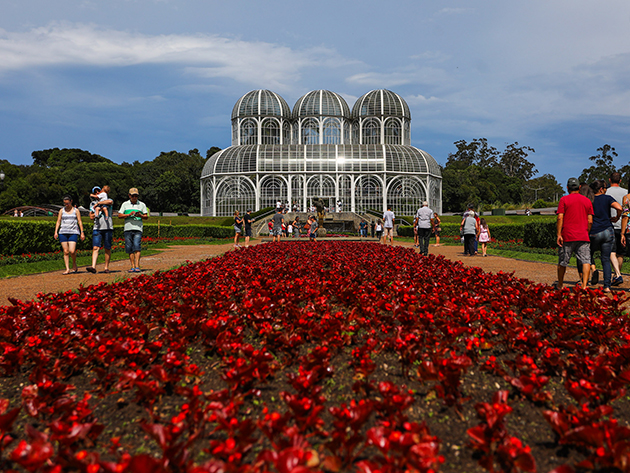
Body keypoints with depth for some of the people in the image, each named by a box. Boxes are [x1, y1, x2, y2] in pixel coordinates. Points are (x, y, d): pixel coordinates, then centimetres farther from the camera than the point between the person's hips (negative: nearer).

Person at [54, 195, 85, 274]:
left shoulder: (76, 210, 8)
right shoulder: (62, 210, 13)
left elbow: (80, 222, 6)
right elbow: (58, 222, 10)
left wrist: (82, 233, -1)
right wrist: (56, 232, -1)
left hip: (73, 233, -2)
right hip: (63, 232, 2)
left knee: (72, 251, -14)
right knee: (66, 251, -2)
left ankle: (74, 264, 13)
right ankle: (67, 269, 2)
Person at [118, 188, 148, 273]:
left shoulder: (142, 205, 12)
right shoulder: (125, 204, 14)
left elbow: (146, 216, 12)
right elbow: (119, 215, 9)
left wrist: (140, 215, -10)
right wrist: (129, 214, -8)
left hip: (138, 229, -2)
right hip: (127, 229, 2)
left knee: (137, 247, -15)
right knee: (129, 249, 1)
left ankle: (137, 266, -18)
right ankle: (132, 266, 7)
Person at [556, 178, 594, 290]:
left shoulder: (564, 199, 0)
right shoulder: (587, 201, 9)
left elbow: (560, 218, -8)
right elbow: (590, 221, 6)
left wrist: (558, 234, -8)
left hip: (567, 236, -1)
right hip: (583, 236, 1)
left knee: (562, 262, 11)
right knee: (586, 261, -1)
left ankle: (560, 285, 23)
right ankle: (584, 285, -15)